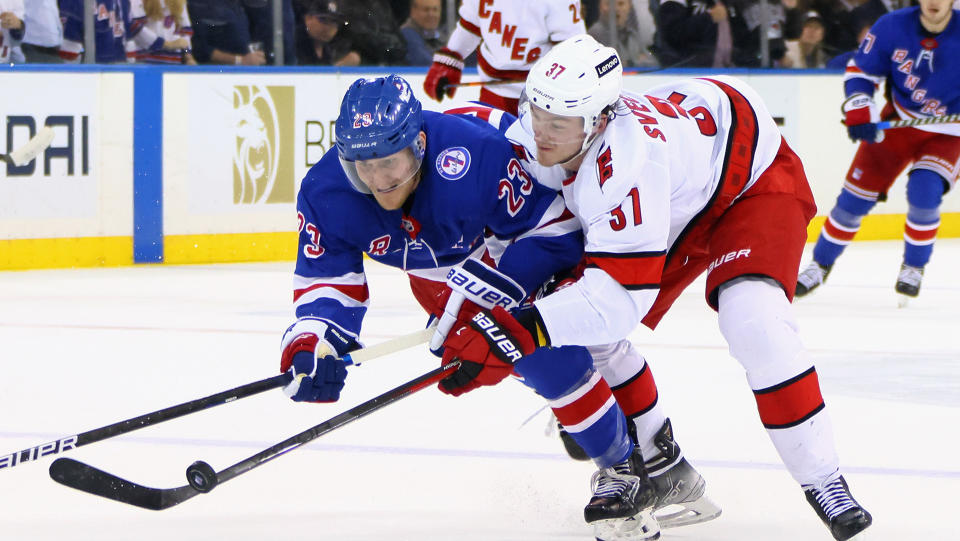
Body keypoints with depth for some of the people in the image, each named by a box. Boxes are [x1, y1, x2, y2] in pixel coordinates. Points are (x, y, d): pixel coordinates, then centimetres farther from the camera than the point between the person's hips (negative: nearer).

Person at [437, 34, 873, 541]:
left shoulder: (627, 160, -44)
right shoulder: (533, 132, -22)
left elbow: (619, 299, -45)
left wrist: (517, 329, -50)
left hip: (753, 177, -8)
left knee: (754, 324, -30)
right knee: (588, 331, -3)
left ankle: (823, 480, -15)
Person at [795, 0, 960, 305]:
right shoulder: (893, 27, -14)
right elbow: (860, 71, -3)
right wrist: (858, 114, -17)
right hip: (898, 121, 2)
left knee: (924, 193, -24)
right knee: (856, 195, 0)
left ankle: (914, 267, 1)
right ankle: (821, 264, 20)